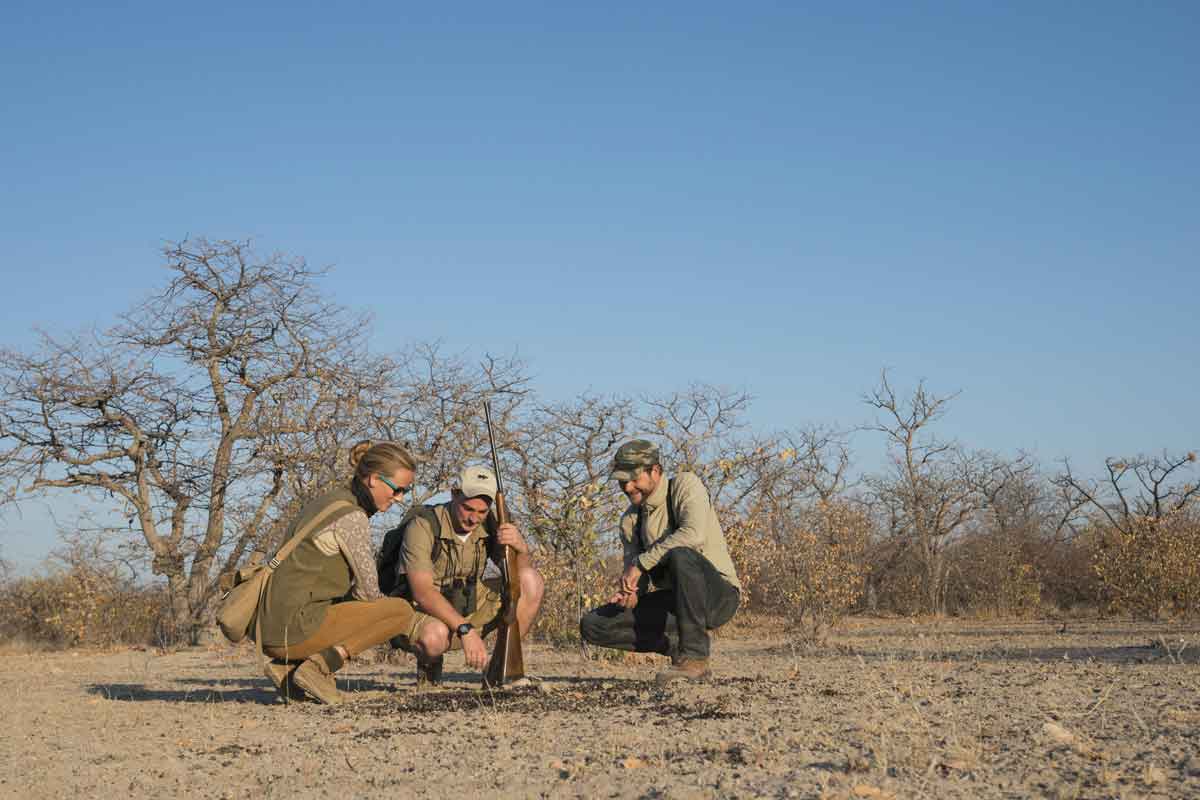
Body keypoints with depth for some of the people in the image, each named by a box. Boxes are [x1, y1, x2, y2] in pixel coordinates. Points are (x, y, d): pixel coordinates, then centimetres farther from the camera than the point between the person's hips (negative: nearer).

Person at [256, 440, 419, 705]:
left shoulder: (325, 502, 17)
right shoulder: (352, 517, -12)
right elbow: (368, 591, -7)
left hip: (271, 629, 9)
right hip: (298, 627, -9)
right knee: (402, 611, -6)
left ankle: (287, 664, 12)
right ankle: (319, 664, -11)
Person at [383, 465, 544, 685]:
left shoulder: (487, 525, -5)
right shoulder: (423, 525, -21)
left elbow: (521, 573, -8)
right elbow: (422, 592, -29)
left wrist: (521, 548, -32)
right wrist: (465, 630, -39)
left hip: (467, 611, 5)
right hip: (421, 614, -5)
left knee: (532, 581, -11)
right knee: (435, 636, -41)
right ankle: (429, 664, -3)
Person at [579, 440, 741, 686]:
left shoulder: (684, 485, -9)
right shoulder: (630, 520, 10)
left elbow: (693, 534, -29)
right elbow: (640, 581, 12)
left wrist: (640, 563, -25)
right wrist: (630, 591, -14)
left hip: (719, 594, -6)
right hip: (674, 600, 7)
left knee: (681, 555, -39)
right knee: (592, 625, -5)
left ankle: (694, 657, -32)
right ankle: (678, 644, -1)